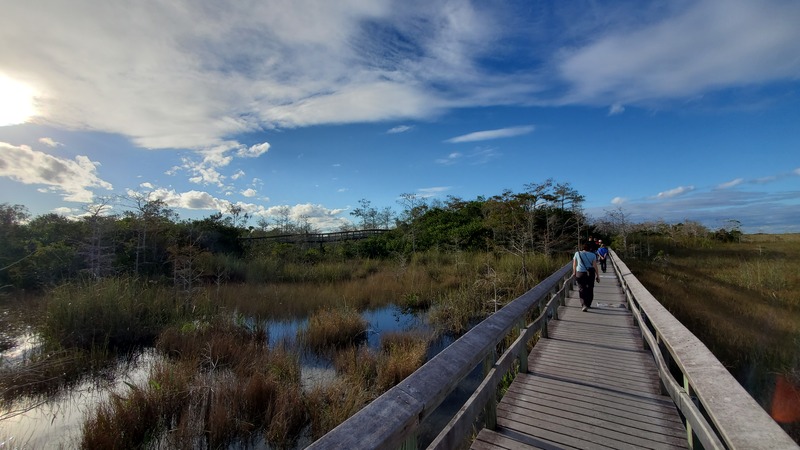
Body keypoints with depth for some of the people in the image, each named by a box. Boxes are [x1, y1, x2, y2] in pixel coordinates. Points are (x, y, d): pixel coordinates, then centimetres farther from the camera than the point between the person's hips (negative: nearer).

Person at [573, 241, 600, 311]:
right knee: (590, 289, 16)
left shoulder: (577, 253, 1)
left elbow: (574, 264, 9)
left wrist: (574, 273, 22)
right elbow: (595, 266, -4)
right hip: (590, 274, 1)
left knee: (582, 289, 4)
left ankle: (584, 305, -8)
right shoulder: (593, 255, -1)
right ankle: (588, 304, 26)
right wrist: (597, 276, 3)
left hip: (580, 273, -1)